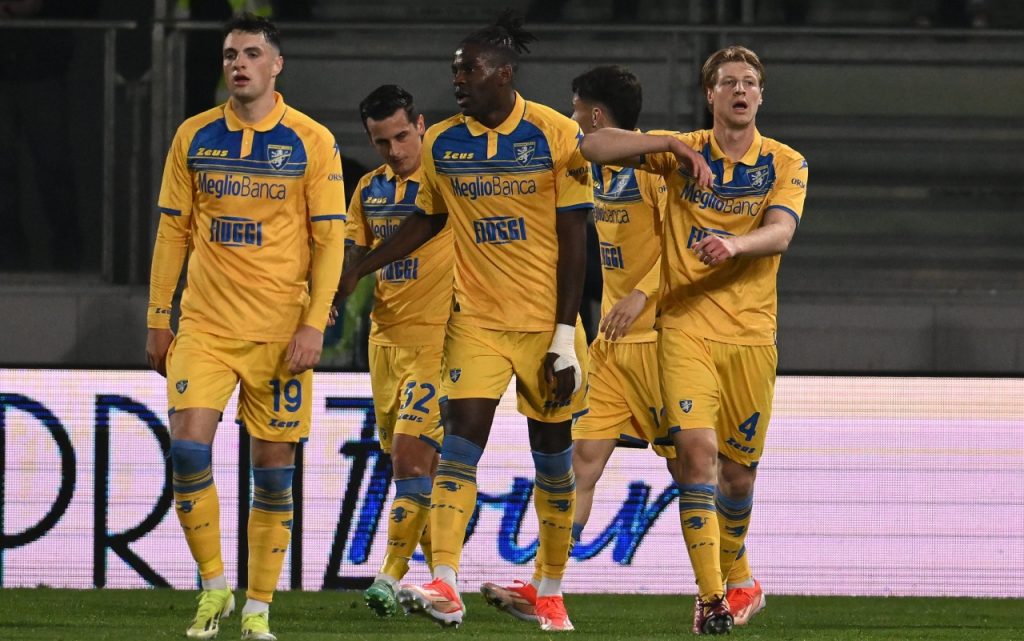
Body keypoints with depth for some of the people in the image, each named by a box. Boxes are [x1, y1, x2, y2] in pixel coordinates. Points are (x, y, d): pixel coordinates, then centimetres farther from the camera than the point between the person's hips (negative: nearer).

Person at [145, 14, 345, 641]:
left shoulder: (312, 142, -1)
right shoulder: (194, 137, 5)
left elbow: (330, 238, -1)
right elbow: (173, 231, 10)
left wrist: (314, 324, -9)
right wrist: (159, 319, 7)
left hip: (280, 330, -1)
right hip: (205, 325, 1)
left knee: (274, 466, 1)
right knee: (188, 448, -13)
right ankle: (213, 587, 2)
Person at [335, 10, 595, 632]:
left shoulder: (557, 137, -8)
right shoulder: (443, 144, 3)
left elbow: (573, 240, -8)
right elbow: (427, 220, 19)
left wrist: (565, 335, -11)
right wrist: (358, 270, 11)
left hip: (545, 320, -2)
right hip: (477, 319, 2)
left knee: (552, 452, 7)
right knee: (463, 435, -14)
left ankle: (552, 591, 20)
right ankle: (445, 585, -24)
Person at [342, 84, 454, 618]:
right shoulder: (370, 189, 11)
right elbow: (352, 256, 16)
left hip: (436, 337, -7)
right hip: (385, 337, 7)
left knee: (410, 455, -16)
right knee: (413, 463, 10)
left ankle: (391, 577, -15)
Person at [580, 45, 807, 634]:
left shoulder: (786, 164, 4)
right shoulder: (684, 151, 5)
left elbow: (780, 233, -13)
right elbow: (595, 147, -3)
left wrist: (734, 243, -34)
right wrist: (671, 144, -14)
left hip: (751, 335, 1)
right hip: (687, 327, -1)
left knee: (740, 469, 6)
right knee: (697, 449, -18)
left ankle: (731, 573, 31)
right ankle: (710, 597, -20)